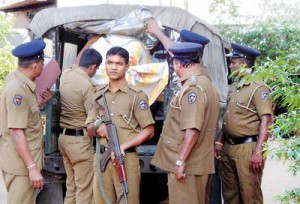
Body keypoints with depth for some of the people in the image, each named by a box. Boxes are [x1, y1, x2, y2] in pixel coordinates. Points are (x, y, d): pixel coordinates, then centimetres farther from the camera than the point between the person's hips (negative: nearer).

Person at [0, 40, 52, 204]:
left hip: (21, 158, 10)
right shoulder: (18, 89, -23)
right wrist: (32, 168, -26)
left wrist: (40, 103, 4)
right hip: (21, 161, -10)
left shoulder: (15, 78, 5)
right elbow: (17, 132, -26)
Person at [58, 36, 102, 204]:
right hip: (80, 140, -8)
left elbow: (78, 62, 28)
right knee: (84, 189, -1)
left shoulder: (65, 75, 6)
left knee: (71, 185, 16)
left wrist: (90, 42, 38)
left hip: (64, 137, 8)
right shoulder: (87, 85, -18)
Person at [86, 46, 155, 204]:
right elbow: (89, 130, 15)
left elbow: (149, 131, -7)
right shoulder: (98, 95, 12)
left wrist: (124, 146, -17)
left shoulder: (136, 95, -4)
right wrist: (96, 126, -9)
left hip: (126, 159, -4)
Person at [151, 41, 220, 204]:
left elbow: (192, 130, -27)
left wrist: (180, 161, -23)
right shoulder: (206, 83, 11)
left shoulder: (193, 88, -21)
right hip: (199, 163, 10)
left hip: (186, 166, -10)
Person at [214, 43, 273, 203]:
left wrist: (258, 152, -21)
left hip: (247, 148, -8)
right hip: (228, 148, 8)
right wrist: (220, 142, 16)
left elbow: (266, 121, -17)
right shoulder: (234, 87, 14)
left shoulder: (258, 88, -12)